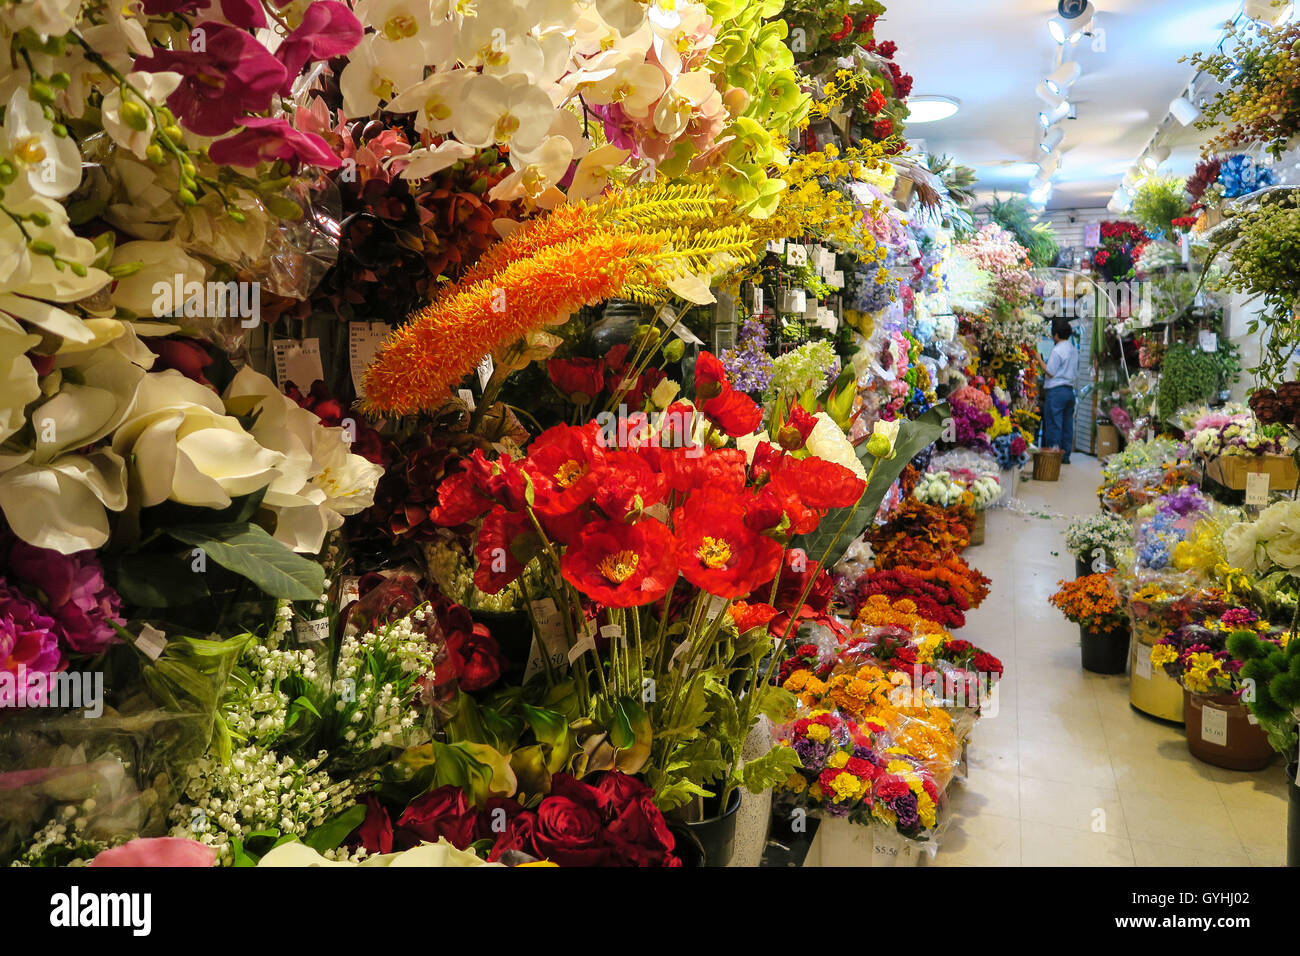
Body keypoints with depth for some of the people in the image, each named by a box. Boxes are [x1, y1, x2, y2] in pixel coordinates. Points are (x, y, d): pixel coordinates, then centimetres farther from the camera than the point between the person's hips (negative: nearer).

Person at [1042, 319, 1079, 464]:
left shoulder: (1057, 350, -11)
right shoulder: (1074, 350, 14)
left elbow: (1050, 373, -11)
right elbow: (1076, 373, 17)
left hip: (1056, 391, -8)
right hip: (1070, 390, 8)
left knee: (1053, 425, -4)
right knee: (1067, 424, 9)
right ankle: (1065, 456, 12)